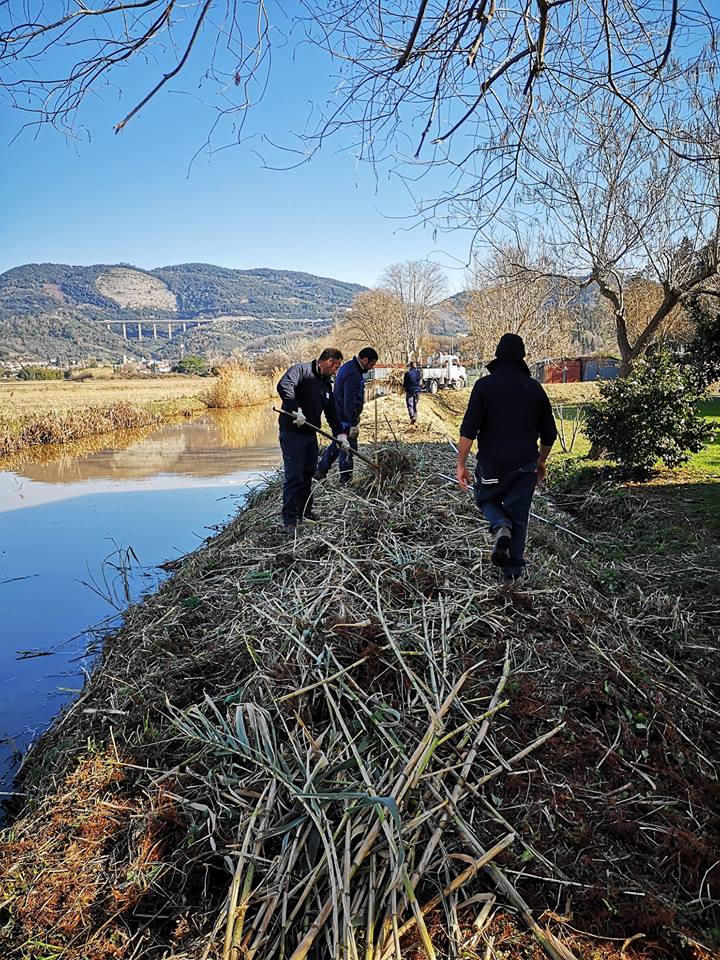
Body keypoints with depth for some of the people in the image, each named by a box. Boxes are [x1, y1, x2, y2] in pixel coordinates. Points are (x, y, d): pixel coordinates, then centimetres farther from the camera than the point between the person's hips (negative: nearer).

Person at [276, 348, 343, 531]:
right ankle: (289, 519, -2)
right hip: (292, 433, -8)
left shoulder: (326, 384, 16)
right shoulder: (301, 370, -10)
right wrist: (296, 410, -33)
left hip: (310, 434, 8)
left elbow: (331, 412, 20)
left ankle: (305, 511, 27)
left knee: (308, 474, 14)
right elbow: (283, 385, -29)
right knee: (294, 476, -9)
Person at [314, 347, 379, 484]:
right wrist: (354, 424, -24)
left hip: (338, 415, 11)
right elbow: (349, 402, -27)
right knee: (349, 448, 0)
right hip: (346, 418, -11)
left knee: (337, 444, 21)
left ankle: (320, 472, 27)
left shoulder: (349, 367, 11)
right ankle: (346, 479, 10)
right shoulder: (353, 374, -23)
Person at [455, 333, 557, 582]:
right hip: (525, 466, 3)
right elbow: (549, 433, 9)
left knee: (486, 499, 22)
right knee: (519, 516, 12)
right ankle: (513, 570, 17)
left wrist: (461, 464, -8)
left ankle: (501, 526, -8)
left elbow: (469, 429, -15)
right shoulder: (535, 388, 3)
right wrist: (541, 461, 24)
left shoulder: (484, 385, -8)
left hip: (492, 464, -2)